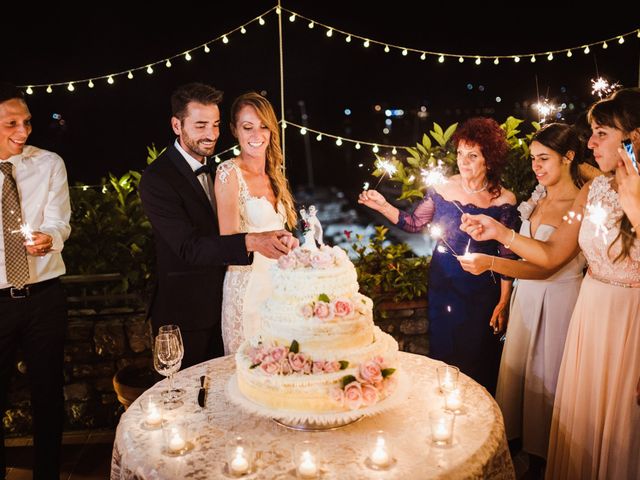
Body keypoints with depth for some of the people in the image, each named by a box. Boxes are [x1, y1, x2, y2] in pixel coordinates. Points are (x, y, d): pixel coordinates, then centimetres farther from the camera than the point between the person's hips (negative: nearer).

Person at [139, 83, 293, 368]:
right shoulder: (156, 178, -18)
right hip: (184, 312, -7)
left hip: (220, 302, 7)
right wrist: (250, 242, -40)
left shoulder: (213, 168, 7)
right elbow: (188, 246, -28)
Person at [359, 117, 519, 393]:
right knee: (441, 352, 13)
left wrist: (503, 303, -5)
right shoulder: (442, 188, -5)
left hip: (482, 288, -2)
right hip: (443, 282, 2)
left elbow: (507, 255, -5)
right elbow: (414, 223, 7)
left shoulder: (504, 200, -10)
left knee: (478, 359, 11)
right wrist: (383, 206, -8)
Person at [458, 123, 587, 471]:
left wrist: (491, 264, -35)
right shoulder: (539, 195, 5)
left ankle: (540, 459, 27)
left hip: (557, 299, -6)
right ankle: (514, 440, 33)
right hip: (527, 294, 6)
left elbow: (547, 266, -25)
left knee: (544, 377, 7)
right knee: (517, 368, 14)